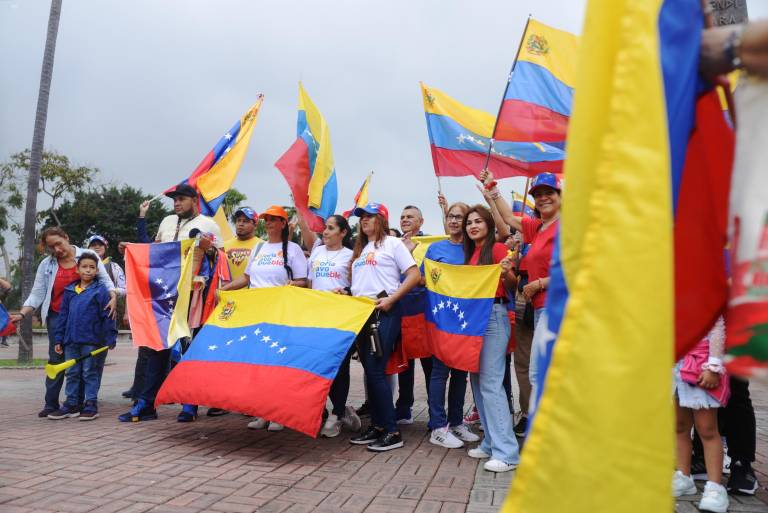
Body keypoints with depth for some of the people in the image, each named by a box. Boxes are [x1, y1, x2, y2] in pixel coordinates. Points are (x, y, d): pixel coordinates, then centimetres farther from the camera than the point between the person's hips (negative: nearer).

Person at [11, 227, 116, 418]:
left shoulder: (88, 256, -1)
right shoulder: (46, 264, 6)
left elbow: (105, 280, -1)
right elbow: (37, 294, 6)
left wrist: (113, 297, -19)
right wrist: (22, 314, -6)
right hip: (57, 317, 2)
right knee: (56, 359, 3)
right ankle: (51, 403, 10)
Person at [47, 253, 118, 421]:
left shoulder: (100, 291, -6)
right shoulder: (69, 291, 10)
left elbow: (107, 316, -8)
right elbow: (63, 315, 13)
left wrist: (110, 339, -12)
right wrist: (58, 339, 11)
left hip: (92, 340, -5)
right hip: (71, 340, 5)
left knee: (90, 373, 3)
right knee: (72, 373, 13)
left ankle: (91, 405, 12)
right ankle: (71, 404, 23)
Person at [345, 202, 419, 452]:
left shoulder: (392, 243, 0)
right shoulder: (360, 249, 21)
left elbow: (414, 275, -9)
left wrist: (391, 299, -16)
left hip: (384, 312, -7)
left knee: (376, 370, -10)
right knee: (369, 370, 9)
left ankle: (392, 432, -1)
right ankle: (376, 426, 19)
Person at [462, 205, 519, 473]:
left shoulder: (497, 248, -6)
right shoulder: (470, 253, 16)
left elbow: (512, 285, -10)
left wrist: (506, 273, -30)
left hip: (493, 316, -8)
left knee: (490, 382, -11)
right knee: (477, 379, 9)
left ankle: (507, 452, -7)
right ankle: (491, 443, 18)